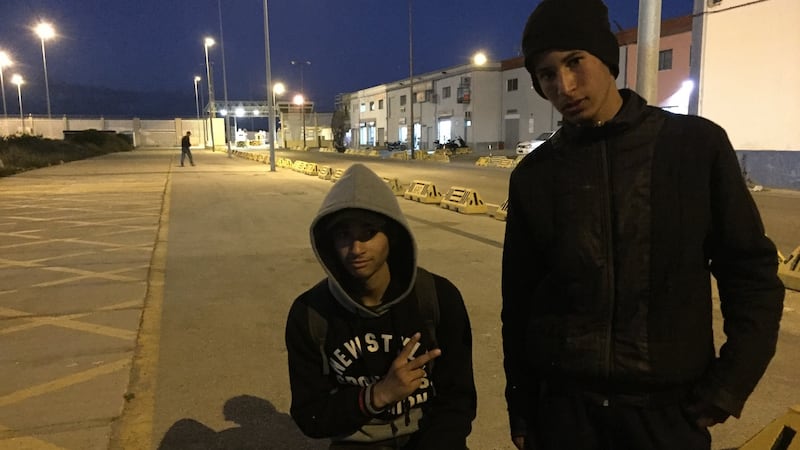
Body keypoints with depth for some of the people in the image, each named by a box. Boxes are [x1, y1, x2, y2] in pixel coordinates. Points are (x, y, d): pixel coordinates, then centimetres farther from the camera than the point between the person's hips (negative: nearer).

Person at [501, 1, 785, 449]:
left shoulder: (697, 144, -5)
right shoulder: (534, 176, -1)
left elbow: (751, 271, 1)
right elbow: (519, 300, 3)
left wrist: (727, 389, -4)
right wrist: (521, 406, 7)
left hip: (669, 406, -1)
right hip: (563, 404, 1)